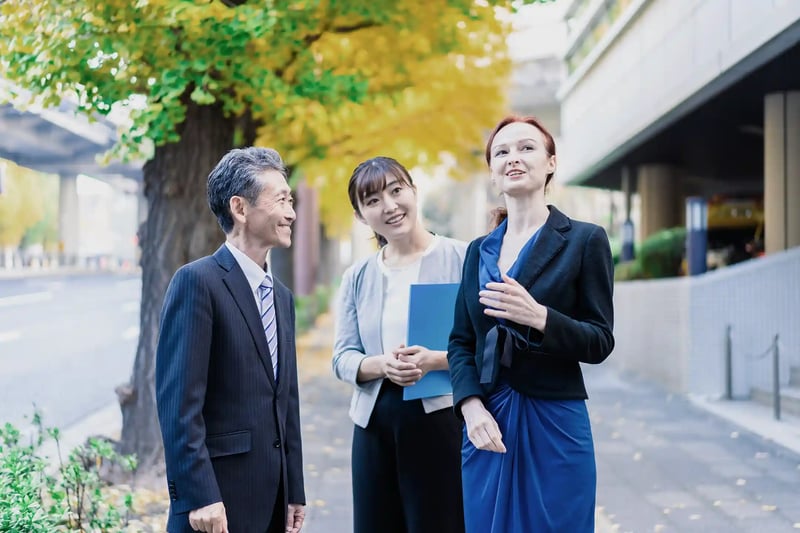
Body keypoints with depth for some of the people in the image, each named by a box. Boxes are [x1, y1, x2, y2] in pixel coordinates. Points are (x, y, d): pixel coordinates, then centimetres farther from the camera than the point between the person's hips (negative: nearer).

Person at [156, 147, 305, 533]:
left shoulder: (281, 296, 15)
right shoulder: (197, 282, -10)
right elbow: (179, 399, -16)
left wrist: (294, 491, 15)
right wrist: (199, 497, -20)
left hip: (271, 498, 7)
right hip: (217, 495, -7)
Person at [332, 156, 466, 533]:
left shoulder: (462, 258, -2)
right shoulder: (357, 277, 11)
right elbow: (342, 358, 7)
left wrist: (435, 360, -21)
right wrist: (381, 365, -14)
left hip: (441, 420, -4)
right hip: (374, 425, 4)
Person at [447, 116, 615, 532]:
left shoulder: (584, 240, -2)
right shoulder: (480, 250, 11)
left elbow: (600, 342, -6)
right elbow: (460, 342, 10)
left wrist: (538, 317, -23)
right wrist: (471, 406, -8)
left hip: (554, 424, -4)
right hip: (487, 424, 4)